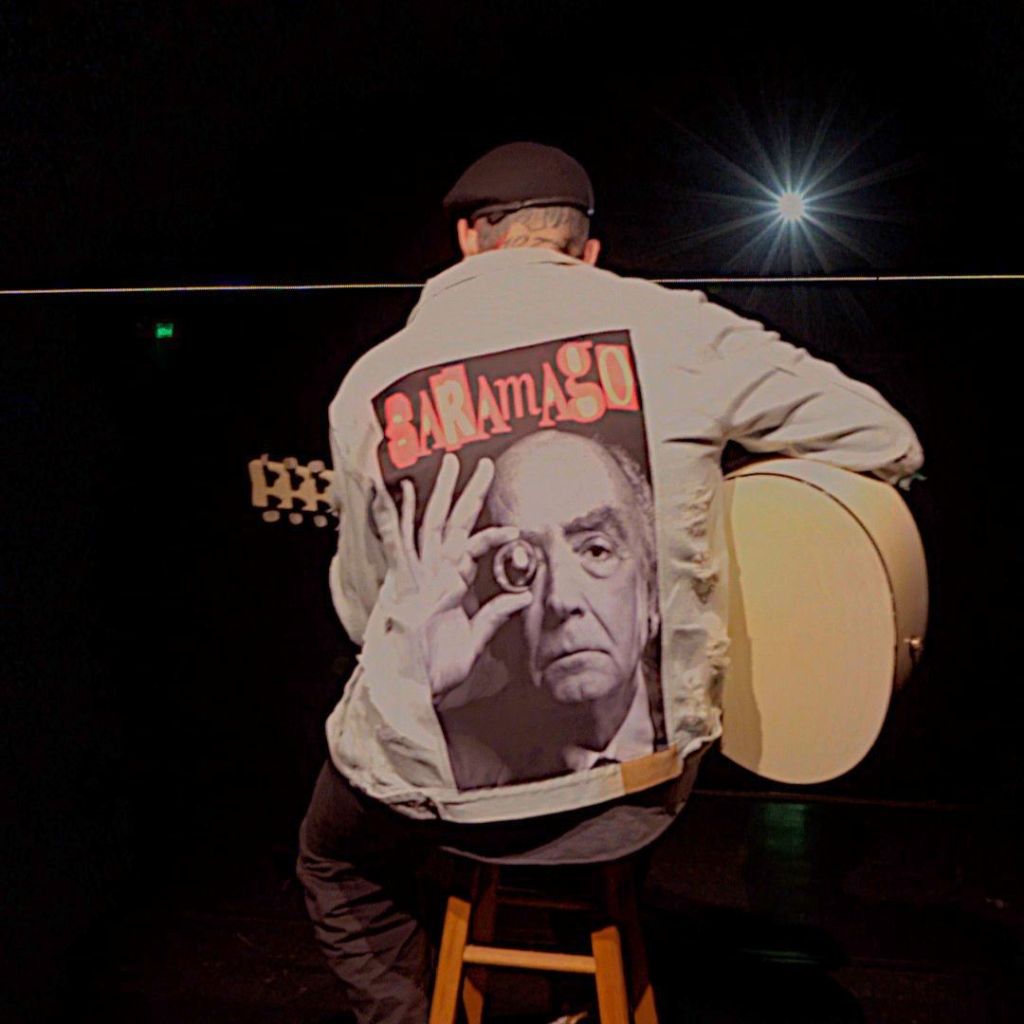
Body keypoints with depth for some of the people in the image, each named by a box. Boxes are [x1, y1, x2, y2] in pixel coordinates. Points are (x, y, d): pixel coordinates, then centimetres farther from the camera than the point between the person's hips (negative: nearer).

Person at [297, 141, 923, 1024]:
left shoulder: (369, 386, -2)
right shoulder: (670, 330, -7)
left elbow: (361, 610, 7)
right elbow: (887, 445, 1)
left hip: (443, 793, 0)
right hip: (639, 794, 1)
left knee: (339, 867, 34)